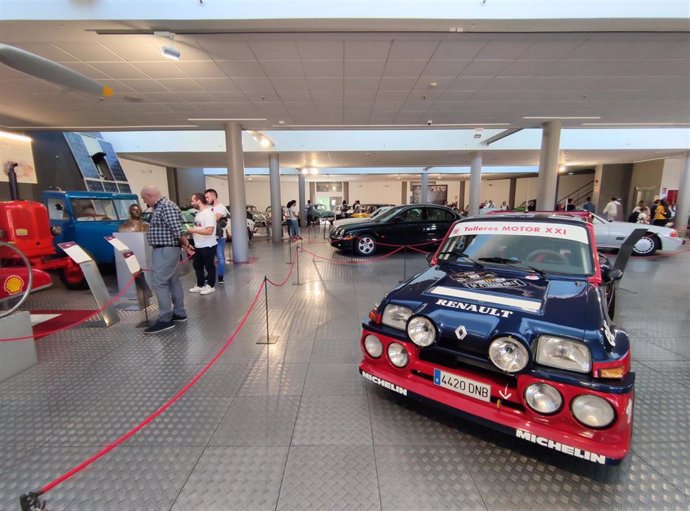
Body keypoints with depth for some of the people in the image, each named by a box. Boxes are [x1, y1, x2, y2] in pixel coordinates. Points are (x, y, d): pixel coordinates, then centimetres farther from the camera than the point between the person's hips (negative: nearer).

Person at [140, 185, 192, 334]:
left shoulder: (166, 206, -16)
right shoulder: (160, 207, 17)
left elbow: (177, 230, -21)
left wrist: (186, 245, -10)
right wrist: (185, 245, 11)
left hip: (165, 250, -11)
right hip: (165, 250, 11)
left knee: (159, 282, -9)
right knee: (173, 281, 13)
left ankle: (165, 320, -4)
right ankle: (179, 313, 21)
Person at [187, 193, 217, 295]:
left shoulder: (208, 213, -20)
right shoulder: (198, 213, 11)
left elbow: (209, 231, -28)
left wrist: (193, 230, -23)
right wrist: (191, 229, 7)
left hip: (208, 246, -10)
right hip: (198, 246, 10)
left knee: (209, 267, 5)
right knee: (197, 266, 18)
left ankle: (211, 286, 19)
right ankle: (200, 285, 31)